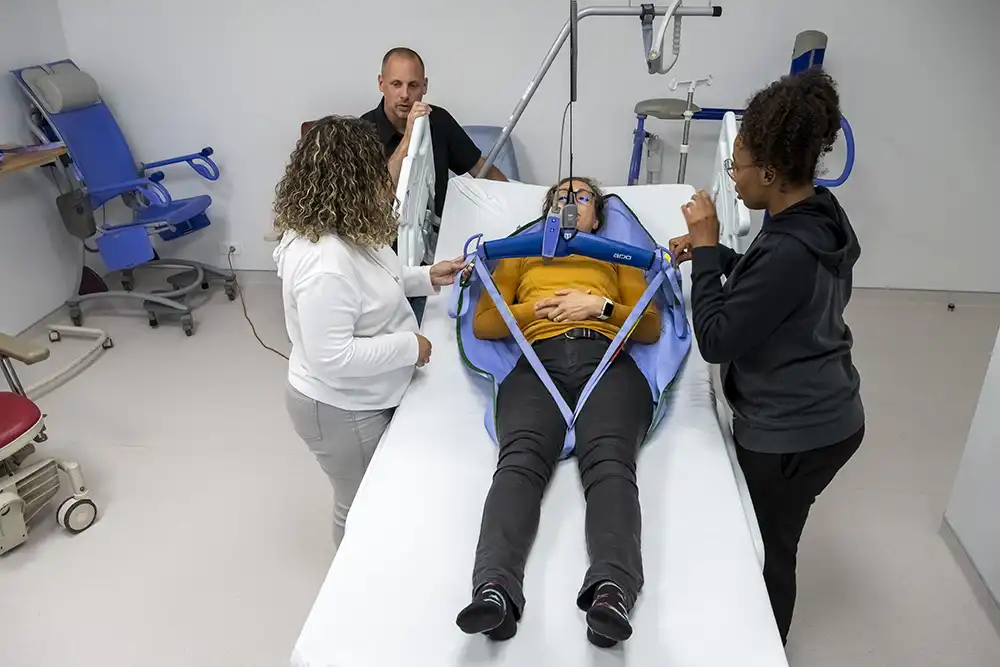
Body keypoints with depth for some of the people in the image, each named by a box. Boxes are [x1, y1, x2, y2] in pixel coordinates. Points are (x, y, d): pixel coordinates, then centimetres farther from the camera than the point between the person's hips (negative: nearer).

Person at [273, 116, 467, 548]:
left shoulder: (343, 232, -3)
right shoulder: (323, 264, -35)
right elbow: (333, 357, -34)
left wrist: (426, 277, 3)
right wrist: (409, 346, -24)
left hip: (365, 398, 10)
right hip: (343, 411, -10)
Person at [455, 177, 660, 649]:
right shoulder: (520, 257, 36)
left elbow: (650, 327, 20)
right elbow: (483, 323, 21)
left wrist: (600, 306, 3)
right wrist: (539, 308, 6)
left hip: (608, 361, 0)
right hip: (539, 361, 0)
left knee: (609, 459, -33)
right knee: (521, 458, -33)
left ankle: (612, 590, -54)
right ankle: (495, 589, -52)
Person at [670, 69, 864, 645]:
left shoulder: (790, 251, -33)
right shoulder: (820, 217, -2)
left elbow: (716, 340, -27)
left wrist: (706, 250, -22)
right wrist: (715, 253, 2)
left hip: (792, 434, -10)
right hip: (823, 415, 10)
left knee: (766, 552, 15)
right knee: (769, 542, 28)